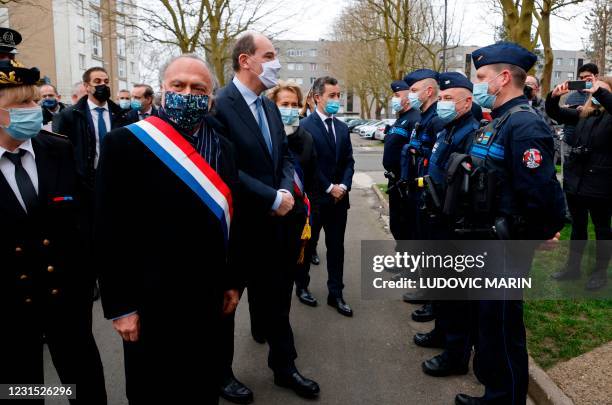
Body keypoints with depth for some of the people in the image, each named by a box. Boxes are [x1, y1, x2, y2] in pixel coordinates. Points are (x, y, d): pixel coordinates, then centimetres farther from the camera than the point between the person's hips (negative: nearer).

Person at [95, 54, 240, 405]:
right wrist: (120, 305, -12)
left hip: (209, 298, 5)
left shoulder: (224, 147, 5)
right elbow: (110, 231, -12)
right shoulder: (125, 143, -12)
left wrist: (232, 281, 10)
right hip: (152, 303, -4)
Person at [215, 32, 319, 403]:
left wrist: (286, 191, -8)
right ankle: (221, 374, 33)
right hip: (234, 225, -7)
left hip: (272, 223, 8)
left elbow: (285, 155, 12)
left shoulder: (270, 107, 10)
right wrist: (273, 198, -19)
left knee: (277, 295, 18)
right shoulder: (218, 105, -16)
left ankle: (284, 366, 37)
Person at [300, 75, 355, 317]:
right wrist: (329, 188, -13)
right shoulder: (305, 126, -10)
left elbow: (349, 161, 10)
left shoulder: (342, 127, 11)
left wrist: (344, 185, -6)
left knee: (336, 247, 10)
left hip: (339, 197, 6)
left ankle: (336, 294, 20)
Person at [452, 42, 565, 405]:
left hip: (505, 249, -10)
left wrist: (541, 233, -12)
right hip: (486, 242, 10)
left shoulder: (525, 124, -20)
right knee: (488, 320, 20)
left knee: (502, 326, 4)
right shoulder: (497, 122, 12)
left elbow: (542, 194, -25)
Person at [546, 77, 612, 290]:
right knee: (577, 226, 17)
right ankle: (573, 267, 29)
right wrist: (554, 96, -7)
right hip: (575, 179, 6)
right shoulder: (583, 114, 8)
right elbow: (554, 113, 11)